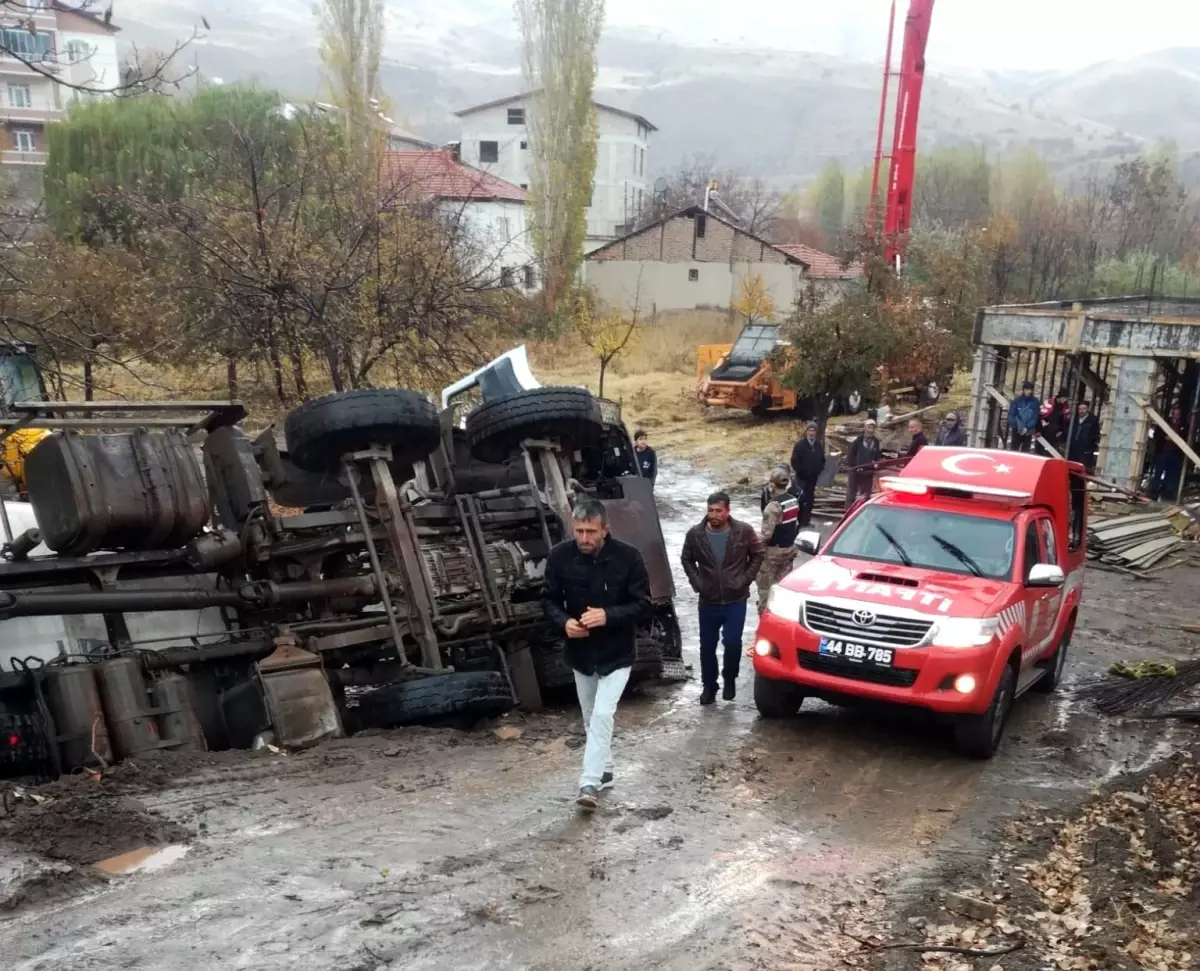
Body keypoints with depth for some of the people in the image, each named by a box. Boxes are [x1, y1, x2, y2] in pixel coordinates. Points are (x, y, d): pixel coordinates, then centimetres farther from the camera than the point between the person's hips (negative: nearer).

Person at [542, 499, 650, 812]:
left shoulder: (628, 556, -18)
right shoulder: (559, 556, -12)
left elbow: (643, 605, -13)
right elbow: (548, 600, -1)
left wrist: (608, 616, -29)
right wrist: (563, 622, -23)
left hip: (617, 654, -3)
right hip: (580, 653, 3)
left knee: (602, 716, -14)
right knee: (591, 718, 16)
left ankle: (589, 783, -10)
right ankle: (604, 772, 34)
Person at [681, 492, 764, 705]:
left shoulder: (744, 531, -9)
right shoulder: (695, 534, -6)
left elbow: (757, 555, 4)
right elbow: (686, 560, 10)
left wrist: (745, 579, -5)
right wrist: (697, 582, -1)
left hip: (736, 600, -2)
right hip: (708, 602, 2)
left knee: (732, 642, -9)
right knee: (707, 646, 8)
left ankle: (730, 680, 18)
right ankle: (709, 686, 25)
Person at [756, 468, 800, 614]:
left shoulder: (774, 506, -26)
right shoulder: (794, 500, 0)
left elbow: (766, 534, -25)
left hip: (773, 551, -8)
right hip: (789, 548, 8)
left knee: (765, 586, 7)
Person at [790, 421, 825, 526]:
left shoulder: (819, 445, 7)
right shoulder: (799, 445, -8)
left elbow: (822, 460, 13)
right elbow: (794, 461, -10)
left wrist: (819, 471, -1)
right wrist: (800, 472, -14)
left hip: (813, 477, 5)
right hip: (802, 477, -5)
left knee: (810, 499, 9)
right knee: (800, 499, -5)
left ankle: (806, 520, 17)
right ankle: (798, 520, 2)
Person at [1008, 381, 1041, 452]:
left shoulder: (1035, 402, -1)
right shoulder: (1016, 400, -2)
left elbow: (1035, 417, -4)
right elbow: (1011, 415, -4)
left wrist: (1027, 428, -16)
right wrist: (1018, 426, -16)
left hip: (1028, 432, 0)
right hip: (1016, 430, 0)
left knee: (1025, 451, 2)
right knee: (1013, 450, -1)